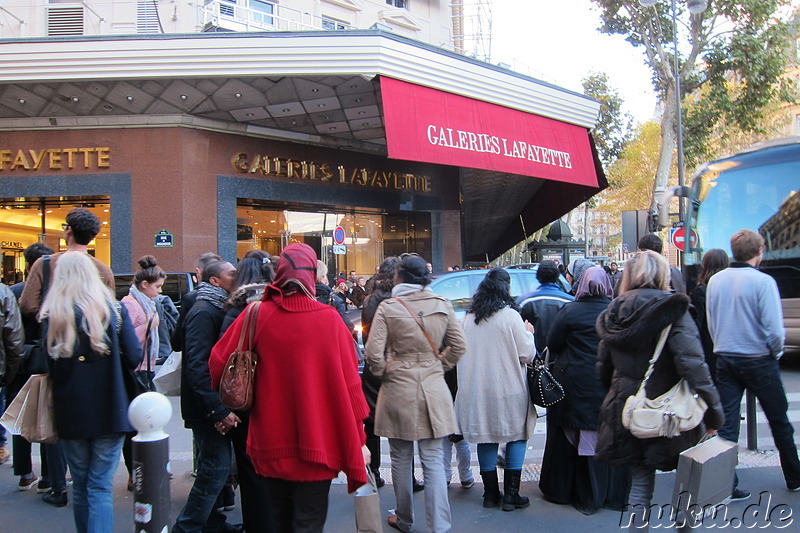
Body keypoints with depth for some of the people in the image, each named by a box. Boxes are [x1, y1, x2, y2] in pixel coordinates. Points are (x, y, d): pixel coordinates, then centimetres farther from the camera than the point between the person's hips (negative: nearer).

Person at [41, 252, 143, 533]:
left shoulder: (52, 314, -4)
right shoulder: (113, 308, -4)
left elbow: (47, 364, -8)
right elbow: (134, 357, -6)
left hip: (71, 412, 1)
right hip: (109, 410, -1)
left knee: (80, 485, 17)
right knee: (101, 487, 1)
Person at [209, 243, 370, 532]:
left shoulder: (257, 314, -7)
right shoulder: (329, 319, -12)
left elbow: (218, 362, -3)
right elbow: (348, 382, -10)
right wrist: (358, 440, 0)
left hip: (272, 443, 3)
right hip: (317, 442, -2)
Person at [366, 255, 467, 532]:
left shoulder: (388, 307, -9)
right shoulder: (442, 305, 0)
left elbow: (373, 351, -14)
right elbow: (458, 345, 5)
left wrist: (383, 372, 3)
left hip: (398, 389, -2)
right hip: (434, 390, 2)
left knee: (401, 459, 14)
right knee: (433, 462, 5)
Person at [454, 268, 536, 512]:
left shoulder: (469, 317, 3)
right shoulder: (510, 316, -13)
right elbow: (526, 354, -9)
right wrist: (528, 333, 9)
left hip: (476, 389, 5)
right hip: (508, 389, -4)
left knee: (486, 438, 12)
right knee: (516, 436, 9)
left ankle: (491, 493, 18)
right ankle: (511, 494, 7)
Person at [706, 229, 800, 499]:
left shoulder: (715, 281, 1)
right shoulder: (763, 281, -15)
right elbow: (775, 329, -18)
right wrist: (776, 352, 0)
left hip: (725, 360, 4)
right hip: (758, 361, -4)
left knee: (726, 425, 7)